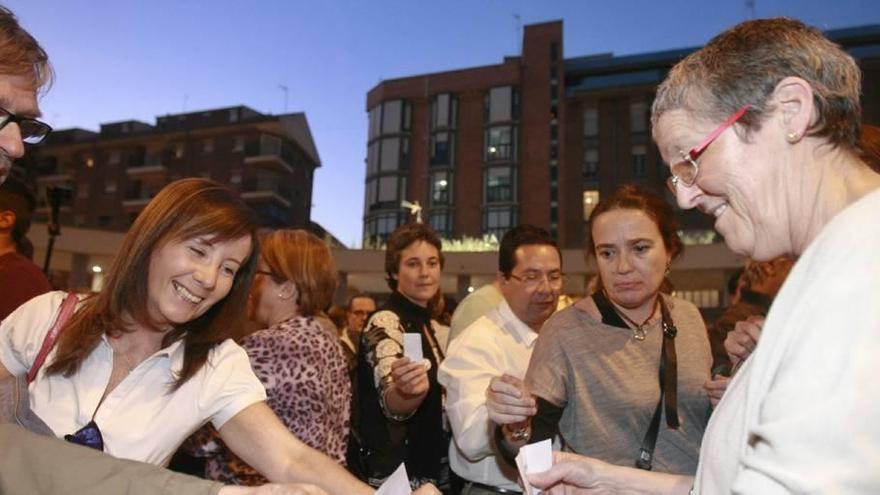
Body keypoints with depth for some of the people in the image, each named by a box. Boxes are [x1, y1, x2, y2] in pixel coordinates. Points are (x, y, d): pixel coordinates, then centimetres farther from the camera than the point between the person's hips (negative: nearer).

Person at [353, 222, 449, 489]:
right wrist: (409, 390, -51)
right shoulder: (386, 322, -18)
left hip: (428, 466, 8)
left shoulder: (426, 323, 6)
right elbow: (390, 403, -34)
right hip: (397, 472, -8)